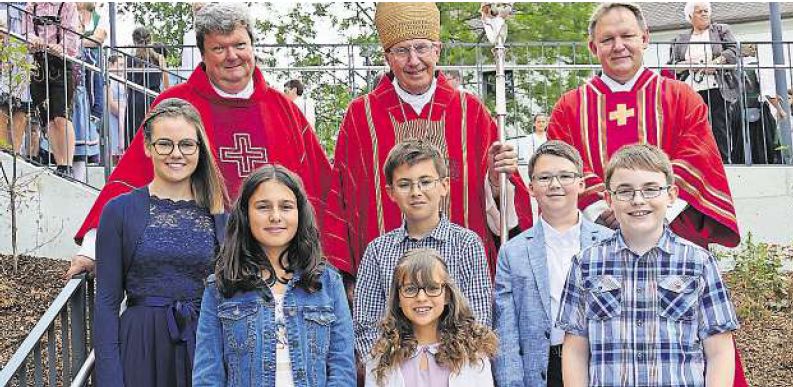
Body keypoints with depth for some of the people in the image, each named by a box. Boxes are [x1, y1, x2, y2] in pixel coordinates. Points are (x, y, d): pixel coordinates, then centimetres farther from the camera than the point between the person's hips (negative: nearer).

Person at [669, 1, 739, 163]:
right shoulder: (680, 39, 19)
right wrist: (687, 64, -7)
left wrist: (717, 62, -13)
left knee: (719, 127, -7)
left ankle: (722, 161, -6)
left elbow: (733, 51, 3)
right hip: (691, 92, 2)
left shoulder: (722, 30, 16)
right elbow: (671, 65, 13)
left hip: (716, 89, -2)